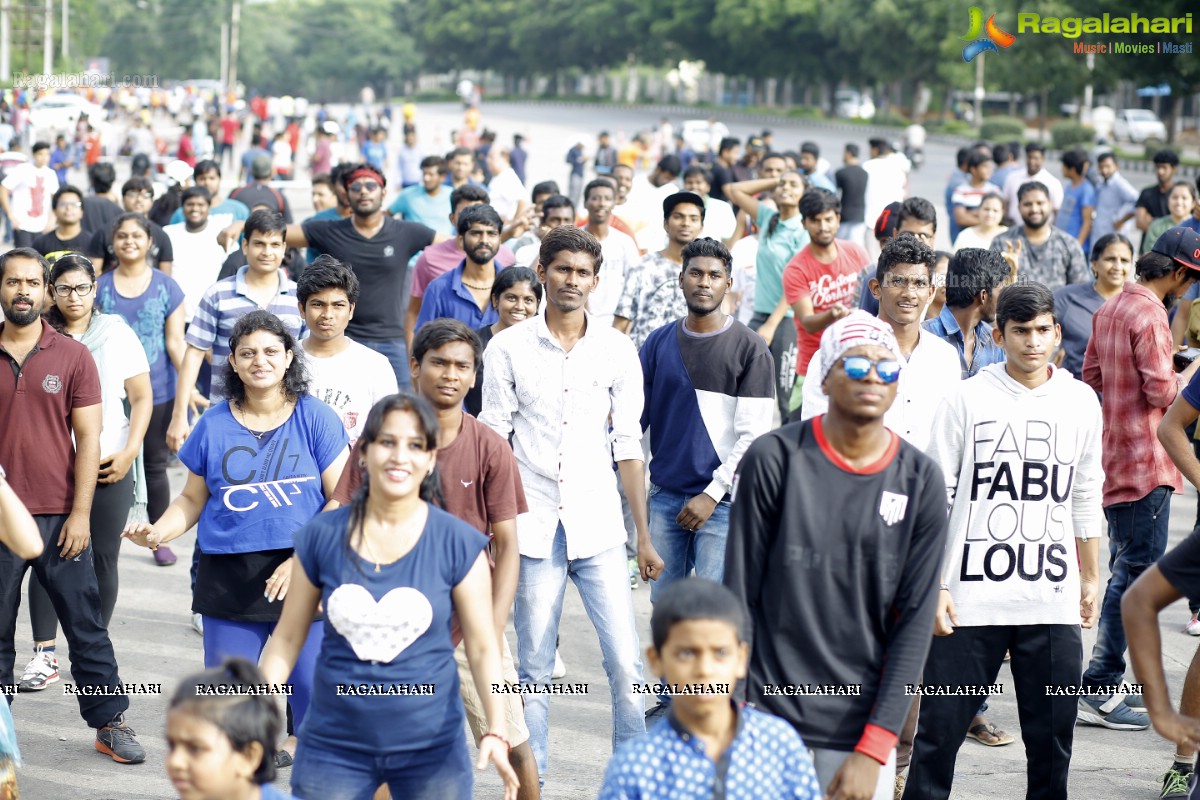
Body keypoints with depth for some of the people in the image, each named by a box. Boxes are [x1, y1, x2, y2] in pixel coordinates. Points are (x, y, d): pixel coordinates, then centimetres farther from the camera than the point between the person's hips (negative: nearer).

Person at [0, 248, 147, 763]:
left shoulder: (72, 356, 1)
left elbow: (87, 438, -1)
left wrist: (80, 514, -7)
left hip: (60, 518, -1)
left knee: (86, 626, 5)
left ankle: (109, 725, 13)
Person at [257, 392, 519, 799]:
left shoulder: (458, 544, -5)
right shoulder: (322, 537, -2)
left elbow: (482, 647, -3)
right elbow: (287, 639, 5)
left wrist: (496, 731, -16)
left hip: (431, 748, -1)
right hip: (333, 746, 1)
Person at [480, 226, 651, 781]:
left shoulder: (618, 351, 4)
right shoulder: (509, 348, 2)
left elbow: (627, 445, 6)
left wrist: (645, 537, 2)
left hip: (599, 527, 1)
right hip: (532, 526, 0)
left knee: (626, 662, -6)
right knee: (534, 666, 5)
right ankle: (531, 779, 15)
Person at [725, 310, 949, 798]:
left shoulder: (921, 482, 2)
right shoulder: (774, 460, -4)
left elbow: (914, 624, 0)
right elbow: (738, 597, -1)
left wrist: (873, 750, -6)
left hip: (863, 733, 2)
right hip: (770, 723, -1)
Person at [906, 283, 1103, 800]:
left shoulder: (1081, 402, 8)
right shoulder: (967, 399, -1)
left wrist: (1091, 578, 18)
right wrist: (933, 586, -5)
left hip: (1053, 604, 3)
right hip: (970, 599, -2)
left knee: (1052, 737, 7)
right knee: (940, 728, 0)